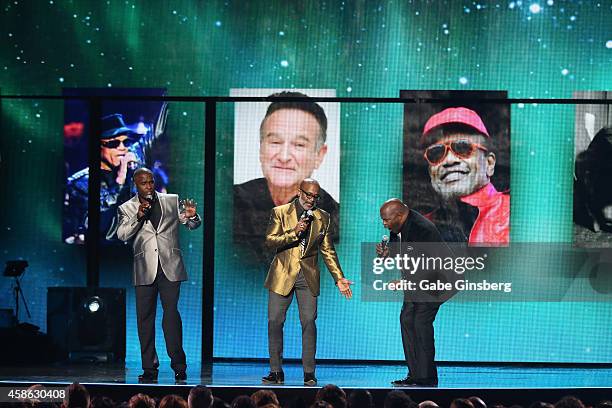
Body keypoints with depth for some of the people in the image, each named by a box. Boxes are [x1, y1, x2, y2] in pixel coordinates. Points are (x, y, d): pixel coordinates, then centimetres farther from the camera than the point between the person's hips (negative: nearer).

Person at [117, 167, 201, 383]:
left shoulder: (172, 201, 10)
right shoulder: (127, 209, 8)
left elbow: (193, 225, 12)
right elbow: (122, 235, -4)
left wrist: (191, 216, -11)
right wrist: (138, 217, -18)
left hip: (169, 267, -1)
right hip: (145, 269, 1)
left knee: (171, 313, -10)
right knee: (145, 317, 1)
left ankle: (178, 366, -7)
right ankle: (149, 368, 5)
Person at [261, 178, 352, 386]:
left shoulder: (323, 218, 8)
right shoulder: (280, 213, 1)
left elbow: (328, 251, 11)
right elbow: (270, 241, -7)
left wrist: (339, 278, 6)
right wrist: (294, 232, -21)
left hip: (308, 276, 1)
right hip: (283, 275, -1)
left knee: (309, 322, -5)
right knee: (274, 321, -2)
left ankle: (309, 373, 1)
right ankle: (276, 371, 6)